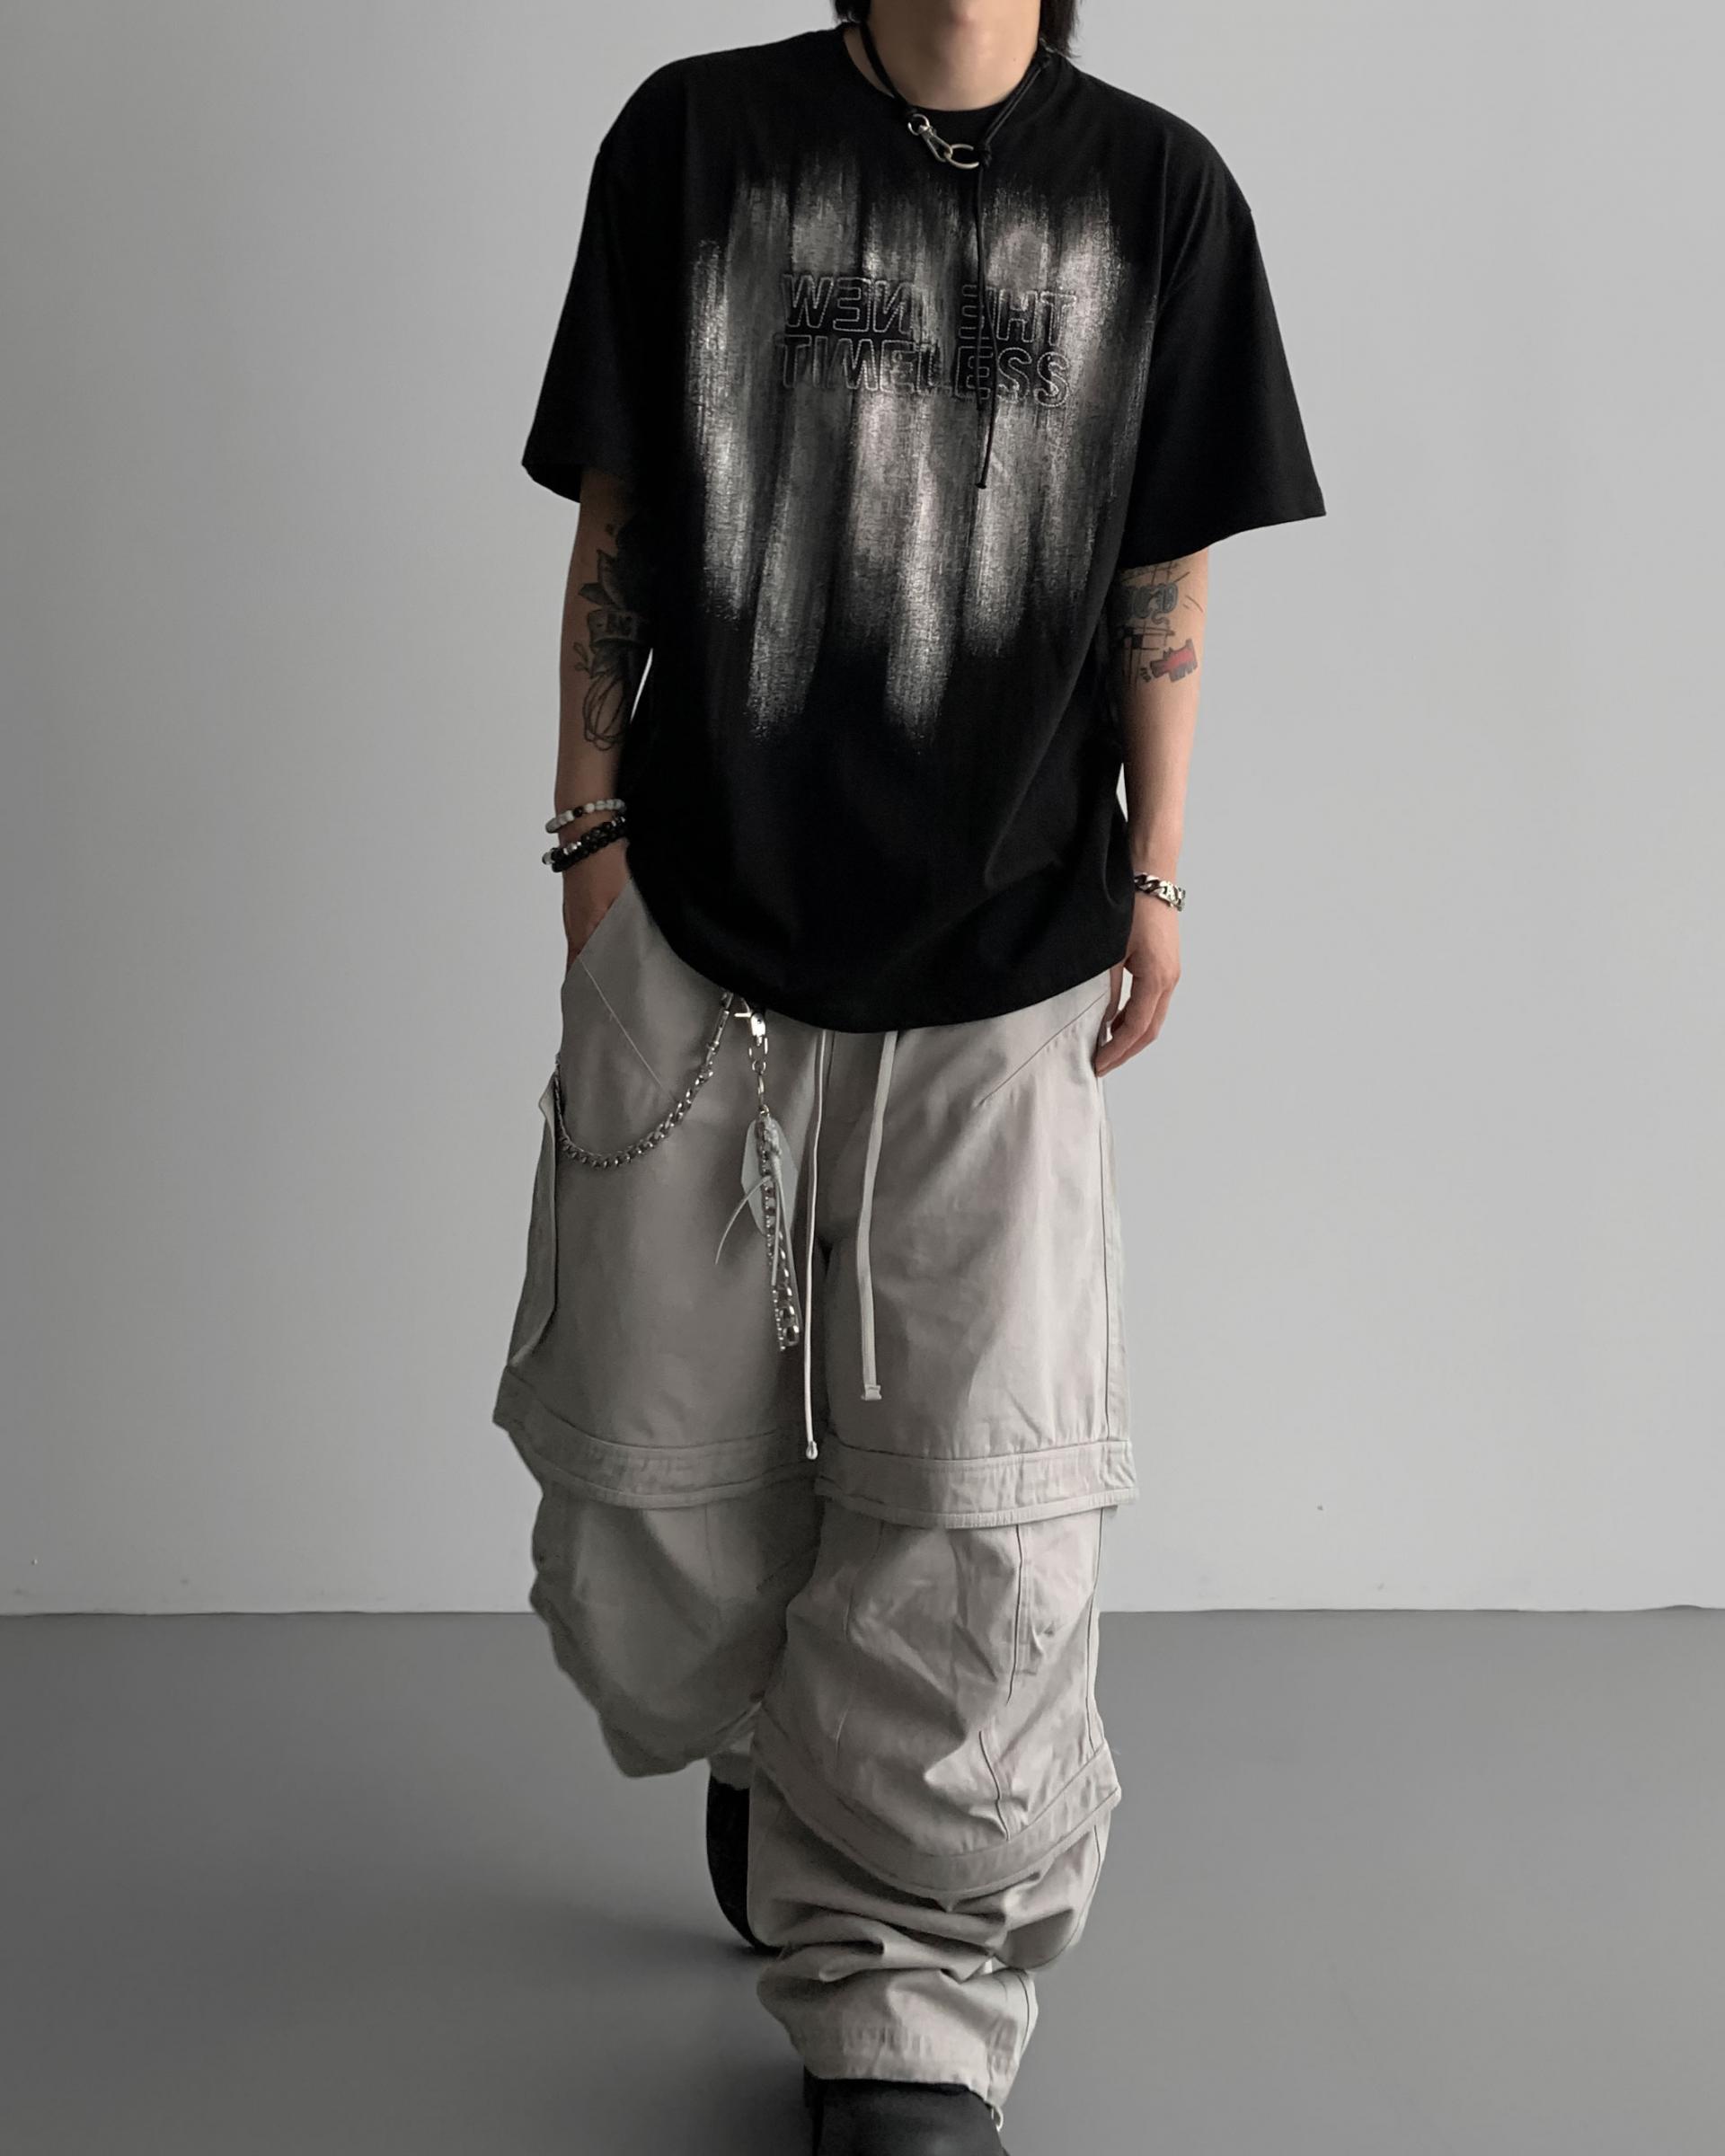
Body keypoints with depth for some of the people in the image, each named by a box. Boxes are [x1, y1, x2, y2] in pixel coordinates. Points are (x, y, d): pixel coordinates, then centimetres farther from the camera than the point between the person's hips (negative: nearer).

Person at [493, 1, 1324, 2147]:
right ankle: (766, 1750, 43)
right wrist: (591, 823, 3)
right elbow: (616, 519, 6)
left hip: (1004, 965, 0)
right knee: (651, 1479, 9)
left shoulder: (1156, 188, 3)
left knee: (982, 1522, -3)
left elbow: (1163, 579, 8)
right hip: (696, 931, 1)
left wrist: (1151, 876, 6)